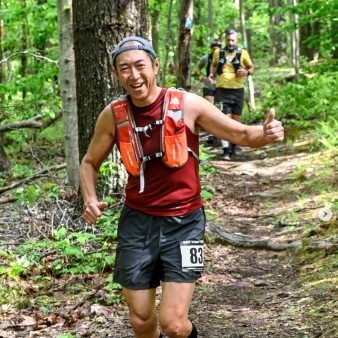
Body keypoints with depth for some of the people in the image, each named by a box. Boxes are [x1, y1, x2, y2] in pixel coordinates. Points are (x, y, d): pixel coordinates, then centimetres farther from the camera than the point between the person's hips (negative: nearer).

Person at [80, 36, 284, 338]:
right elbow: (90, 162, 11)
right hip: (137, 221, 2)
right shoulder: (113, 115, -6)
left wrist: (265, 134, -27)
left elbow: (241, 134, -4)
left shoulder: (187, 104, -12)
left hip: (183, 221, -2)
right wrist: (90, 199, -9)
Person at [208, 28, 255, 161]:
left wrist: (247, 72, -14)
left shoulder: (243, 53, -2)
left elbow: (252, 68, 8)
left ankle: (235, 144, 34)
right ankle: (226, 150, -9)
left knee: (237, 119, 13)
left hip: (237, 90, 1)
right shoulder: (218, 52, 1)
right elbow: (213, 64, 20)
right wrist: (211, 74, 1)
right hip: (222, 90, -1)